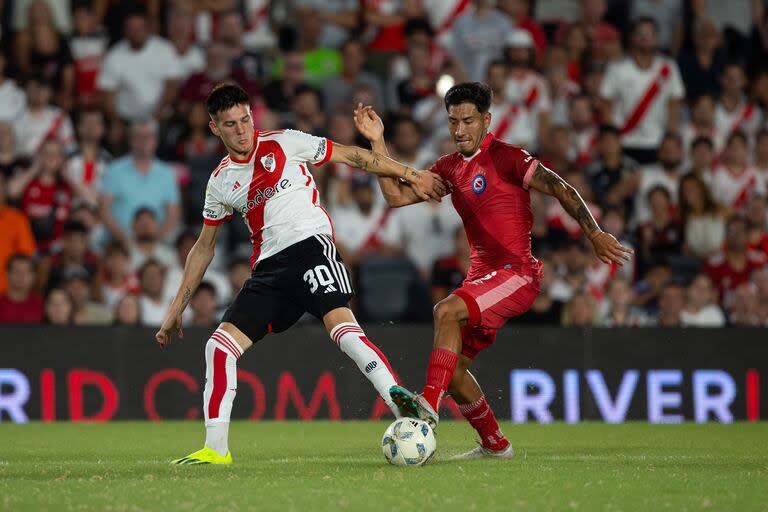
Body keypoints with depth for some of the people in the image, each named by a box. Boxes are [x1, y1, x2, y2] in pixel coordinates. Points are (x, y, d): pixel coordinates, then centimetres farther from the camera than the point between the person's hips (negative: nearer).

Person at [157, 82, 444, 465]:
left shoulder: (283, 143, 2)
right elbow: (203, 247, 25)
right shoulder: (220, 182, 15)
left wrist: (412, 176, 6)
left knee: (342, 326, -29)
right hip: (268, 268, 5)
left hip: (309, 244, -5)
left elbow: (353, 157, 8)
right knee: (220, 345, -6)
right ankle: (216, 449, 0)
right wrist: (177, 308, 24)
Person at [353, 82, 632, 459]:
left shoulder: (505, 158, -7)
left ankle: (429, 404, -39)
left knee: (447, 311, -31)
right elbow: (397, 196, 13)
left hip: (516, 273, -8)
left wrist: (594, 233, -18)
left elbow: (560, 189, -9)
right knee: (452, 367, 3)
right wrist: (377, 142, 6)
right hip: (482, 274, 8)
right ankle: (495, 444, 18)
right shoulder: (451, 168, 14)